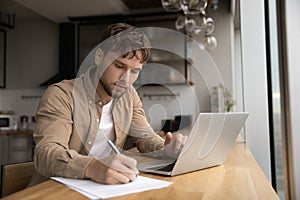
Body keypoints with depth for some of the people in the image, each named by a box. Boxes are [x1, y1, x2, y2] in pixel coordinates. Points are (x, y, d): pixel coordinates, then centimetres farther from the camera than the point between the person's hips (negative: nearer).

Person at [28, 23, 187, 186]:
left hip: (102, 188, 4)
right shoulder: (61, 95, -15)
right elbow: (45, 154, -25)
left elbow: (145, 137, 8)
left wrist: (166, 151, -13)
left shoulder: (129, 95, 4)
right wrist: (91, 167, -43)